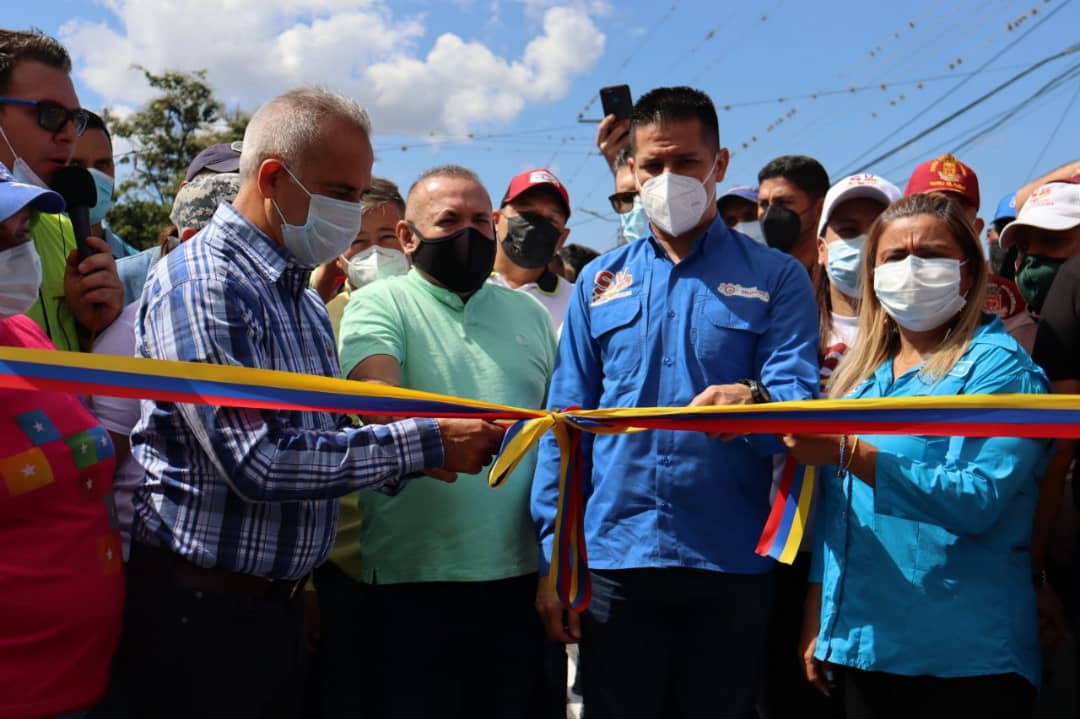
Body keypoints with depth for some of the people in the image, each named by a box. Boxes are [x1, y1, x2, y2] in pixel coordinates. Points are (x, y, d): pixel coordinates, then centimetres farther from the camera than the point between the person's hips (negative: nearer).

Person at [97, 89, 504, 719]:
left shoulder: (304, 297, 12)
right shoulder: (202, 283, -16)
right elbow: (257, 462, -25)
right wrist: (424, 442, -20)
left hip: (281, 602, 8)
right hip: (198, 605, -8)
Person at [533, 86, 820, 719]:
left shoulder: (776, 278, 3)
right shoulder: (599, 281, 9)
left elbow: (799, 393, -9)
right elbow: (567, 424, 7)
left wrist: (753, 400, -33)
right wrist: (554, 554, 0)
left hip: (731, 565, -1)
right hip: (613, 557, 2)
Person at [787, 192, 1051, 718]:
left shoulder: (998, 364, -8)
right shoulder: (861, 372, 11)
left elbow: (977, 502, -21)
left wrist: (848, 452, -27)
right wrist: (817, 620, 11)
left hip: (962, 658, -5)